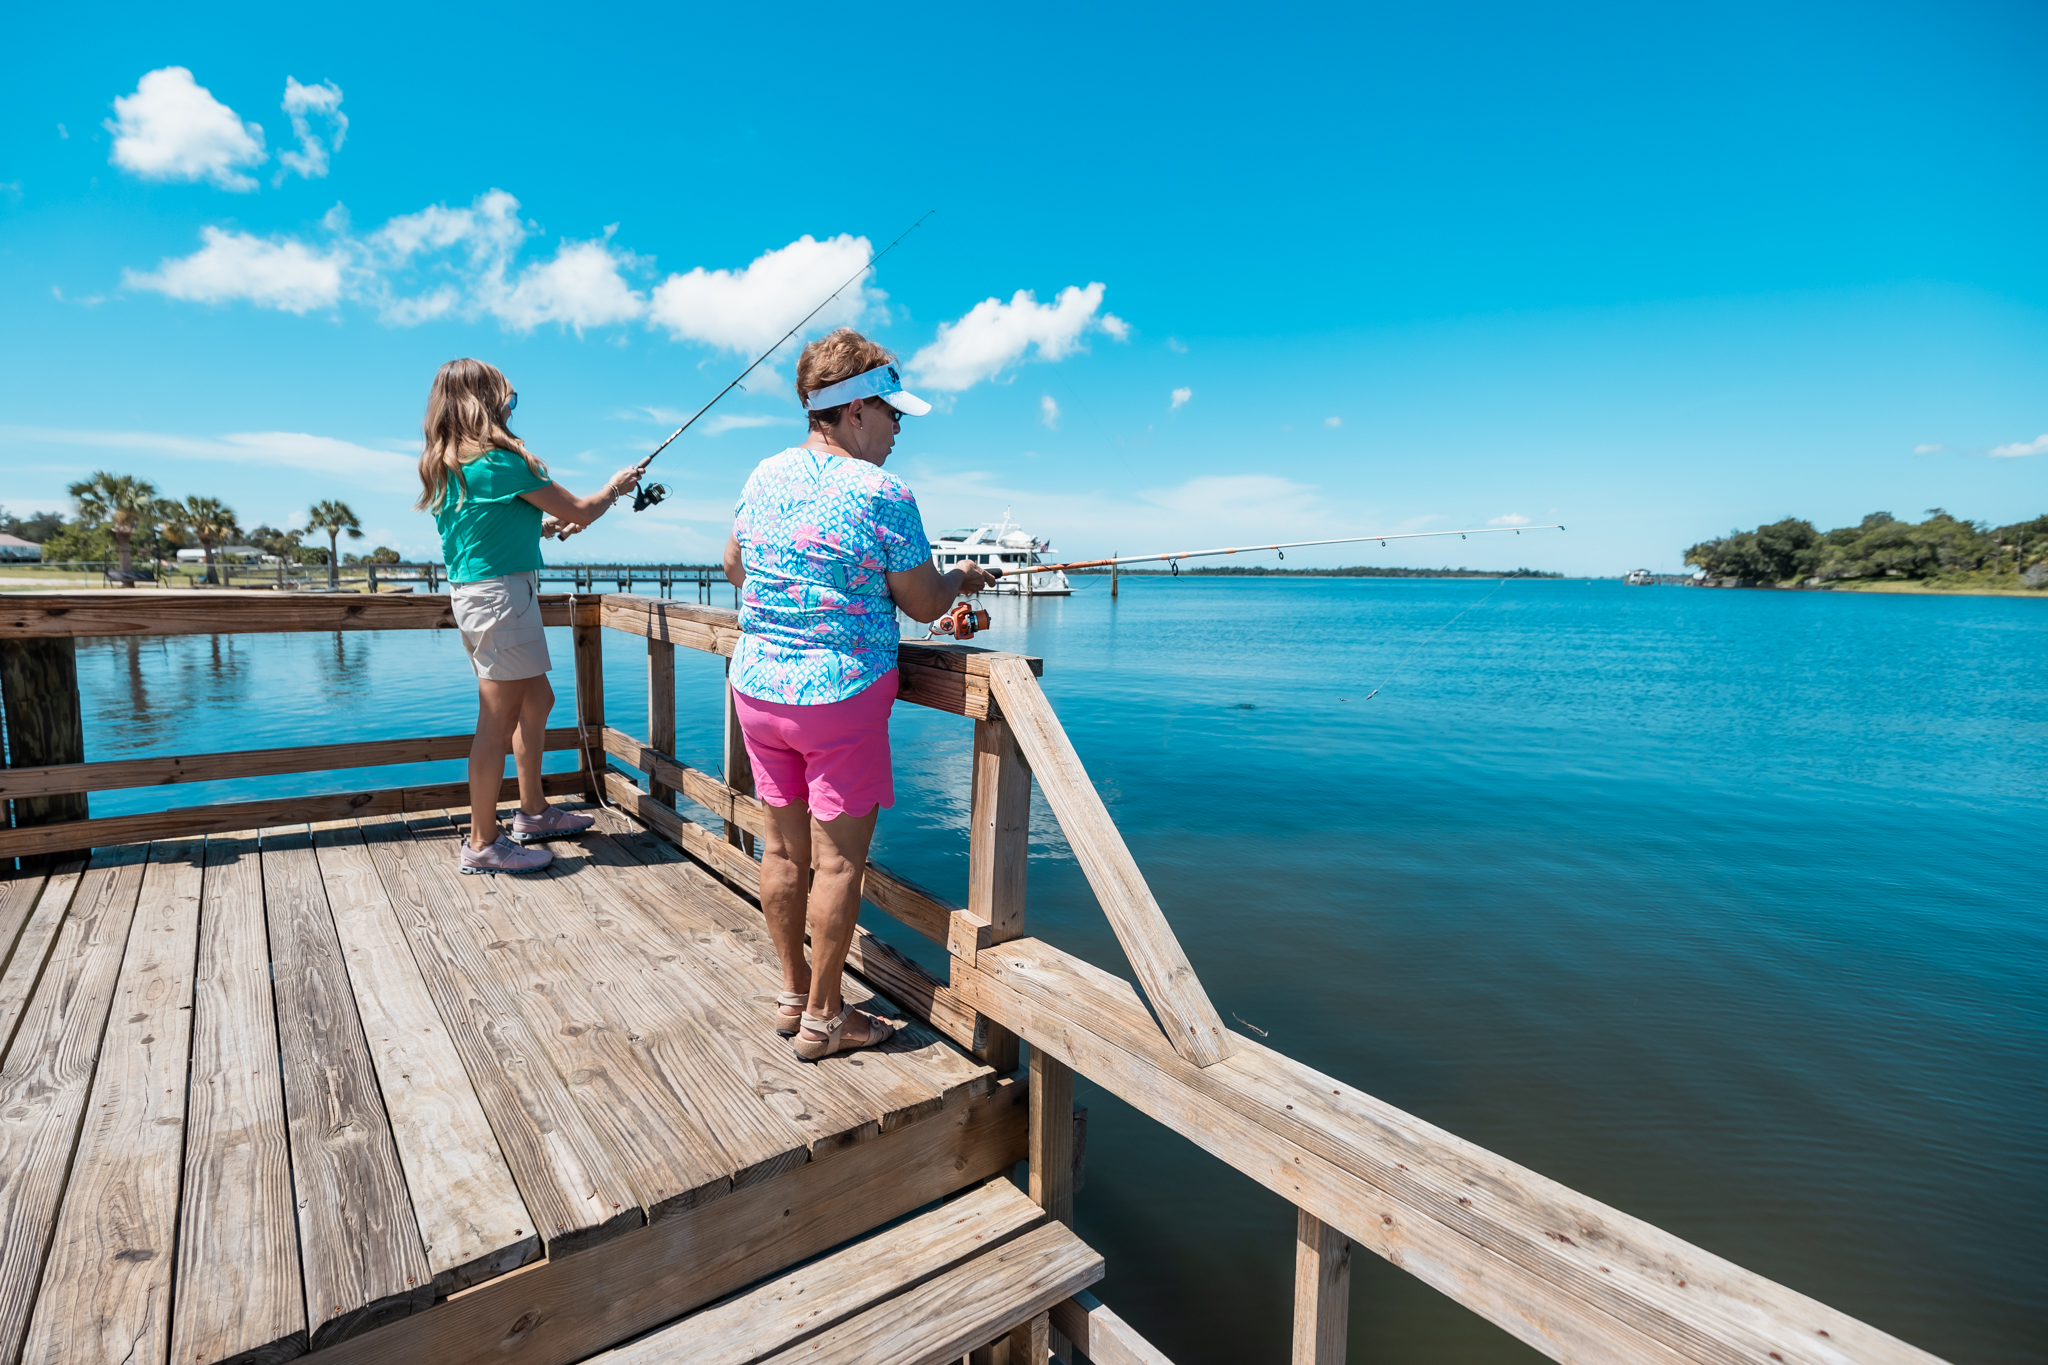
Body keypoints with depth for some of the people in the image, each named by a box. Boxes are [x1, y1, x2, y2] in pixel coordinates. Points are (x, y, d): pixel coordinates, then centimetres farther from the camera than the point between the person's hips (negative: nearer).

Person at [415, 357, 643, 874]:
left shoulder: (442, 464, 13)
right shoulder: (500, 459, -15)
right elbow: (580, 511, -9)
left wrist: (547, 526, 24)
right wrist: (615, 487, 9)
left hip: (468, 593, 10)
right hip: (502, 595, -10)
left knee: (536, 699, 20)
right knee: (497, 721, -3)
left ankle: (532, 812, 30)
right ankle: (483, 843, 6)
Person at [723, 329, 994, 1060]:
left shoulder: (765, 477, 6)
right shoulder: (883, 494, -14)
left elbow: (734, 568, 19)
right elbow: (923, 604, -6)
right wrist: (963, 578, 13)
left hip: (757, 688, 7)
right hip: (841, 694, -7)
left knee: (783, 848, 15)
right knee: (838, 857, 5)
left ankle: (792, 995, 31)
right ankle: (822, 1017, 18)